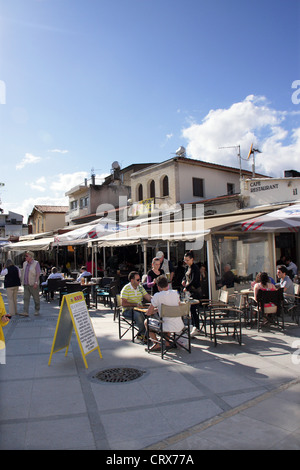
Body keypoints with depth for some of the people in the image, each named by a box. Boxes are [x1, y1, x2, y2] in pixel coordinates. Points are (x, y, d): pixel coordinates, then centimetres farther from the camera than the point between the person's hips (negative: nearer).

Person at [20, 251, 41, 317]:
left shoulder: (36, 263, -7)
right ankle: (25, 312, -7)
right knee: (26, 298, -4)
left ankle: (37, 311, 20)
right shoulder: (25, 263, 11)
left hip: (33, 284, -5)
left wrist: (36, 282, -19)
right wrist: (23, 282, 14)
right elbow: (23, 273, 18)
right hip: (26, 284, 5)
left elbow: (38, 274, -11)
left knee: (36, 298, 5)